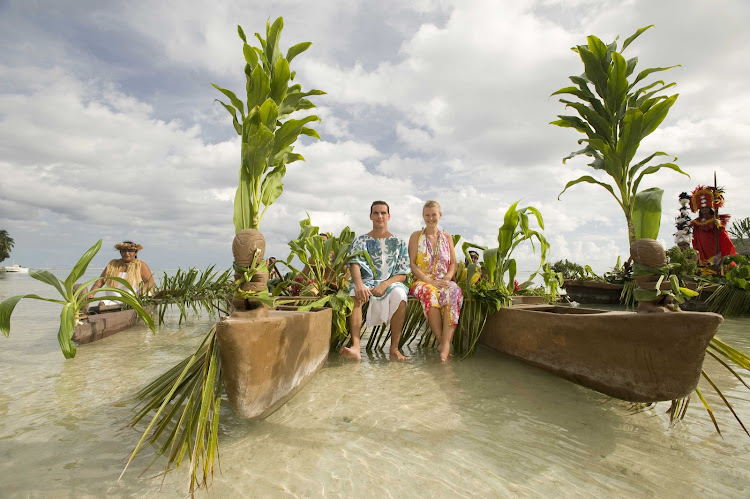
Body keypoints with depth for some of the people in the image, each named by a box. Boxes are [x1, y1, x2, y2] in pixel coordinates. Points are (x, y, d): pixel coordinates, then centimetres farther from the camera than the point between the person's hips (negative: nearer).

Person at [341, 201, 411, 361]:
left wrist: (384, 285, -16)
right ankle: (355, 347, -42)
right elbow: (354, 264, -5)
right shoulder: (361, 240, 13)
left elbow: (402, 274, 5)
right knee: (355, 292, -34)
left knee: (399, 293, -35)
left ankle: (394, 349, -31)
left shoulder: (398, 243, 14)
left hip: (391, 283, 0)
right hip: (366, 282, 0)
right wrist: (359, 284, -27)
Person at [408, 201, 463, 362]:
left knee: (454, 291, -35)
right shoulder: (416, 236, 10)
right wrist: (428, 280, -13)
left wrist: (447, 278, -9)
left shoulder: (447, 237, 18)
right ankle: (441, 341, -31)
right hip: (422, 281, -2)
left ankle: (445, 342, -39)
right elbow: (411, 264, 1)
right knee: (430, 293, -39)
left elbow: (454, 263, 13)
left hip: (444, 281, 2)